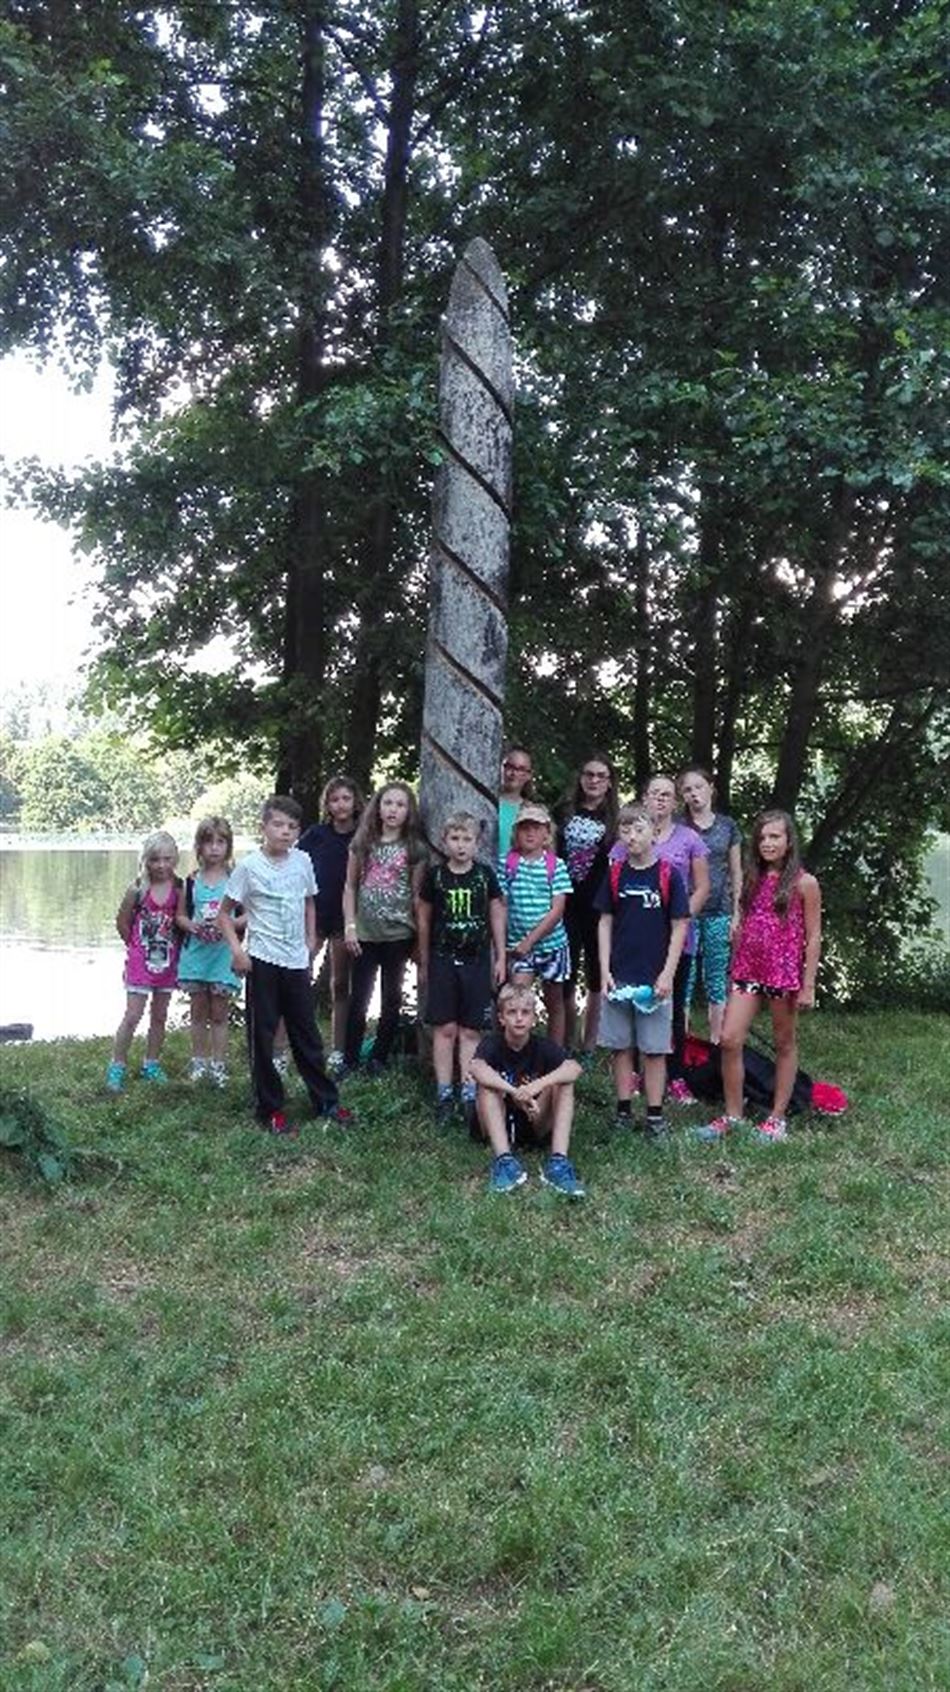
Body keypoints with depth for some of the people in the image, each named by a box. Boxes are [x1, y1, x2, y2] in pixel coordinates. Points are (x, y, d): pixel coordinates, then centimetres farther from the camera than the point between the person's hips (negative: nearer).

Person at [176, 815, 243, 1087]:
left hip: (224, 953, -2)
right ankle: (199, 1062, 20)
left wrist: (228, 924, -19)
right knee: (198, 1013, 10)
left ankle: (218, 1065, 13)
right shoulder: (191, 881, 4)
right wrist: (190, 925, -11)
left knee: (219, 1014, 5)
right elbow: (180, 915, 9)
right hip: (196, 951, 2)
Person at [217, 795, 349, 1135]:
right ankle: (269, 1109, 15)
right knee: (262, 1036, 4)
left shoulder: (302, 862, 2)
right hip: (263, 962, -4)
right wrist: (236, 949, -12)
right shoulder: (249, 866, -9)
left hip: (297, 961, 4)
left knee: (307, 1034, 13)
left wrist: (311, 940, 10)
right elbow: (224, 913, -2)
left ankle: (325, 1101, 23)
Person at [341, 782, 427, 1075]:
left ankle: (379, 1058, 19)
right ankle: (350, 1059, 11)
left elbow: (417, 895, 2)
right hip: (365, 933, 1)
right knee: (359, 998, 3)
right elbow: (350, 886, 6)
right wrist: (349, 925, -2)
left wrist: (421, 937, -1)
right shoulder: (362, 843, 4)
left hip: (398, 934, 0)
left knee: (391, 999, 8)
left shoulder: (414, 849, 1)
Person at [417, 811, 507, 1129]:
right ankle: (444, 1094, 6)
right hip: (443, 960, 0)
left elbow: (497, 915, 7)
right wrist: (423, 964, 10)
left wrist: (500, 958, 6)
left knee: (471, 1031, 3)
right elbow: (424, 918, 7)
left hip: (477, 961, 0)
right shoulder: (435, 875, 0)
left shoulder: (485, 875, 1)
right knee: (444, 1028, 0)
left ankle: (470, 1094, 5)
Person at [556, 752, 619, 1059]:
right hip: (567, 906, 1)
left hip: (600, 909, -1)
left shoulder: (616, 819, 3)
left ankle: (589, 1048, 17)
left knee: (596, 979, 7)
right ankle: (565, 1045, 14)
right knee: (565, 978, 1)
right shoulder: (564, 812, 8)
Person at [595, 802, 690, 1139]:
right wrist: (604, 971, 0)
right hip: (619, 977, 3)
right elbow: (605, 923, 7)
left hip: (655, 979, -3)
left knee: (654, 1048, 3)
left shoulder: (668, 875, -4)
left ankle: (655, 1116, 11)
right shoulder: (615, 874, 4)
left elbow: (680, 926, -3)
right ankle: (623, 1111, 18)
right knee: (620, 1046, 8)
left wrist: (668, 974, -9)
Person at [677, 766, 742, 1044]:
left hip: (719, 913, 2)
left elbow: (736, 874, 11)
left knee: (717, 979, 5)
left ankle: (716, 1041, 12)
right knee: (683, 978, -2)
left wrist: (737, 914, 6)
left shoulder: (727, 826, 8)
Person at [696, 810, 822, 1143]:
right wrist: (735, 970, 11)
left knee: (784, 1044, 9)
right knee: (729, 1040, -4)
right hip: (748, 970, 4)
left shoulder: (804, 883, -5)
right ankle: (732, 1115, 8)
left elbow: (813, 937, -6)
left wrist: (808, 985, -9)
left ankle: (777, 1117, 19)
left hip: (784, 972, -4)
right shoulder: (752, 879, 9)